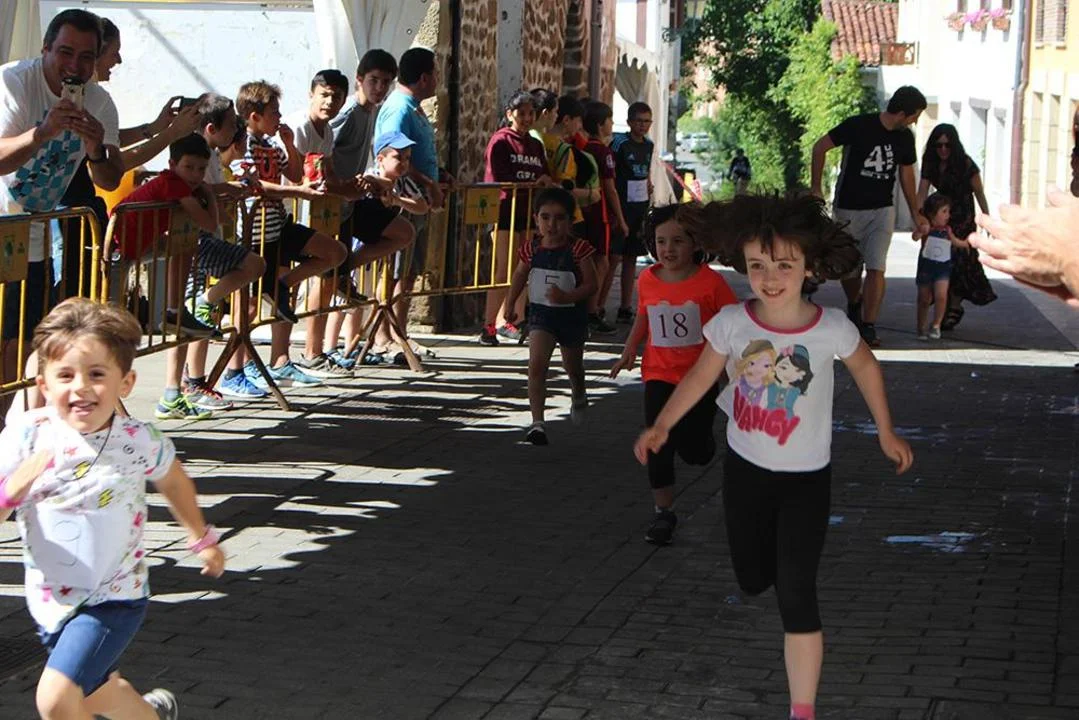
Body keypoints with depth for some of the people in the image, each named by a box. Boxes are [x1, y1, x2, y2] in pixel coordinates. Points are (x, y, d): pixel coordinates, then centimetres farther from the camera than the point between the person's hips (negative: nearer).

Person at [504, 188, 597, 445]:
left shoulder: (578, 250, -17)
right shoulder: (532, 249, -7)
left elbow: (590, 284, -14)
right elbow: (520, 275, 12)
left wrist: (567, 296, -29)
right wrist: (510, 303, 14)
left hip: (572, 314, -1)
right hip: (540, 312, 1)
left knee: (573, 366, 21)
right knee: (536, 365, -16)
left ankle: (579, 398, 54)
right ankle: (537, 422, -18)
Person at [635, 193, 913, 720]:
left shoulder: (832, 329, -19)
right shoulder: (731, 322, -16)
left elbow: (865, 367, 1)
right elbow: (701, 376, -2)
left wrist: (886, 432, 7)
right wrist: (662, 425, -13)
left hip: (805, 478, -3)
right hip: (744, 467, 3)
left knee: (796, 596, -10)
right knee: (752, 581, 19)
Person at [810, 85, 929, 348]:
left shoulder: (905, 138, 1)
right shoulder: (858, 126, -16)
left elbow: (907, 174, 15)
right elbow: (820, 148, -7)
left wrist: (916, 214, 16)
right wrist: (815, 189, -6)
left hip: (882, 210, 3)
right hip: (848, 209, -3)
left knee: (876, 269, -11)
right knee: (849, 268, 7)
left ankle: (868, 327, -7)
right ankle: (854, 304, 38)